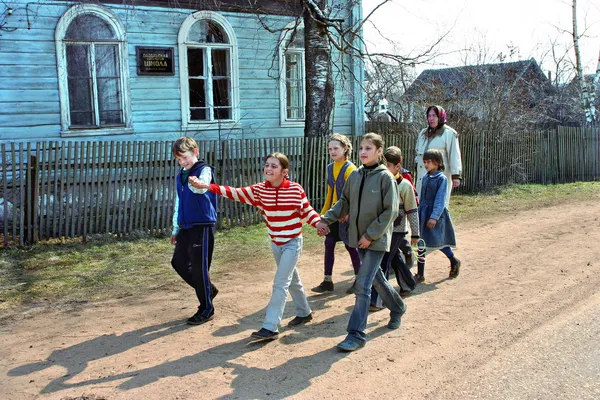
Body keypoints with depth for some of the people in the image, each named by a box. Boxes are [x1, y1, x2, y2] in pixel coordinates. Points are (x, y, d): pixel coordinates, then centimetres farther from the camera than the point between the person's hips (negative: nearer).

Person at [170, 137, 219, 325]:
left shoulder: (204, 170, -10)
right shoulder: (181, 175, 14)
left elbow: (202, 186, -34)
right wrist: (176, 229, 20)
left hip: (202, 225, -8)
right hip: (186, 227, 8)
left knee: (199, 267, -3)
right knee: (179, 262, 11)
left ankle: (206, 310, 12)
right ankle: (208, 289, 31)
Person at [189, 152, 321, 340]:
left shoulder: (296, 189, -15)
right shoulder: (260, 190, -6)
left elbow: (307, 211, -4)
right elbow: (236, 193, -12)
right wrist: (206, 186, -20)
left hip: (292, 243, -5)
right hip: (275, 243, 5)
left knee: (280, 284, -10)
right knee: (292, 280, 20)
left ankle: (270, 327, -7)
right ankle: (304, 312, 41)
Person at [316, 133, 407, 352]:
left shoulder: (385, 177, -14)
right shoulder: (355, 175, 4)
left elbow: (390, 212, -15)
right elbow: (344, 202, 12)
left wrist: (371, 235, -17)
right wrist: (326, 219, 0)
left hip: (377, 240, -6)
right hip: (359, 238, 6)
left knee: (362, 286, -9)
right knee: (377, 278, 22)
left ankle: (356, 334, 0)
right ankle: (397, 308, 46)